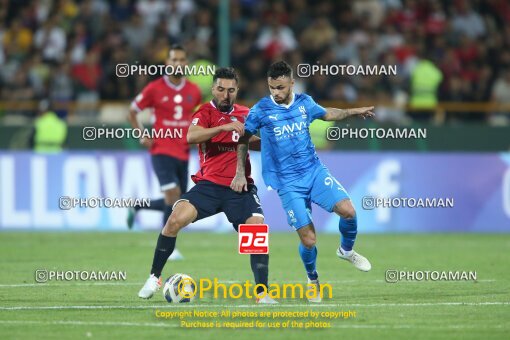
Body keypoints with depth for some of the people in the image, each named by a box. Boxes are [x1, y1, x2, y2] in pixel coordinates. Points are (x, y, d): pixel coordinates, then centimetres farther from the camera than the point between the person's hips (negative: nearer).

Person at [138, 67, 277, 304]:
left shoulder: (245, 114, 13)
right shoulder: (205, 112, -1)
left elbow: (259, 144, 24)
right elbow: (192, 136, -21)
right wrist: (224, 127, -31)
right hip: (209, 185, -2)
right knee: (175, 219, -20)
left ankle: (262, 293, -4)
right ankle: (155, 277, -4)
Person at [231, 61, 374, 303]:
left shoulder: (304, 102, 2)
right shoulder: (261, 110, -8)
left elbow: (326, 114, 24)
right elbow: (244, 138, 6)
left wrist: (354, 111, 17)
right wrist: (240, 173, 5)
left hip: (314, 171, 3)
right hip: (288, 183, -3)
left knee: (347, 210, -17)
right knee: (308, 240, -9)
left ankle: (346, 250, 15)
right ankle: (312, 280, 22)